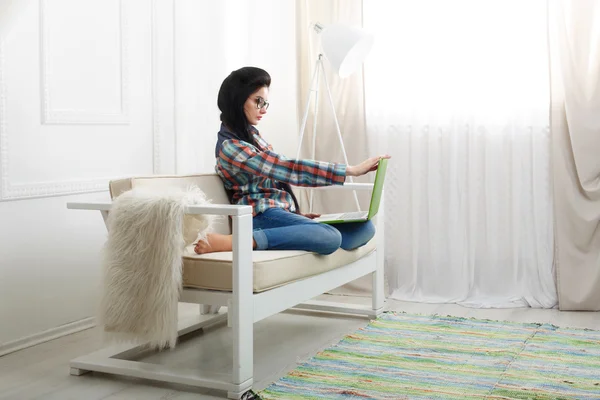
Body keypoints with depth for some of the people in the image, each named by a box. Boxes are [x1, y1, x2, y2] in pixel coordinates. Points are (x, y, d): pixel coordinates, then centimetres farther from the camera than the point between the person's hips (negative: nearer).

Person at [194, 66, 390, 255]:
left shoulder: (249, 133, 17)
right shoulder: (230, 147, -14)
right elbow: (290, 169, -20)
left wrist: (297, 213, 8)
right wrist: (353, 170, -19)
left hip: (282, 213, 9)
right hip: (263, 217, -8)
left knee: (364, 227, -8)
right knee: (331, 237, -36)